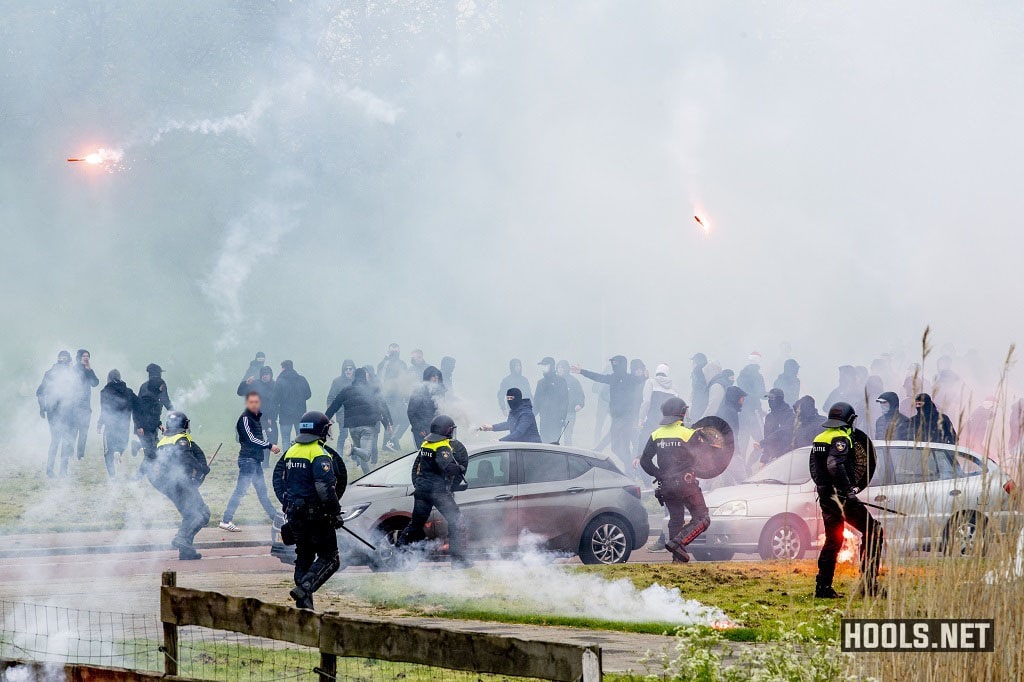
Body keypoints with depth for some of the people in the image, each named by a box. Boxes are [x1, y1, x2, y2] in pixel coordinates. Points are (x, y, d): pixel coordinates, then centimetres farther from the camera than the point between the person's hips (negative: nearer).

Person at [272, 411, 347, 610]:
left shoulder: (291, 452, 11)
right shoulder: (320, 454, -14)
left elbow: (278, 481, 15)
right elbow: (325, 487, -22)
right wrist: (335, 512, -14)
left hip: (294, 514, 8)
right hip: (317, 515, -8)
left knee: (303, 558, 16)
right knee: (329, 559, -1)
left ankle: (304, 605, 13)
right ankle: (305, 588, -21)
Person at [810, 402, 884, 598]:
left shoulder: (819, 439, 16)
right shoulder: (841, 438, -11)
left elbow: (815, 470, 19)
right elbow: (835, 465, -26)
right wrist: (846, 489, -25)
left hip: (825, 497, 9)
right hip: (841, 496, -9)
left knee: (832, 540, 16)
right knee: (873, 531, -2)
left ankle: (823, 586, 14)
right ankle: (868, 582, -8)